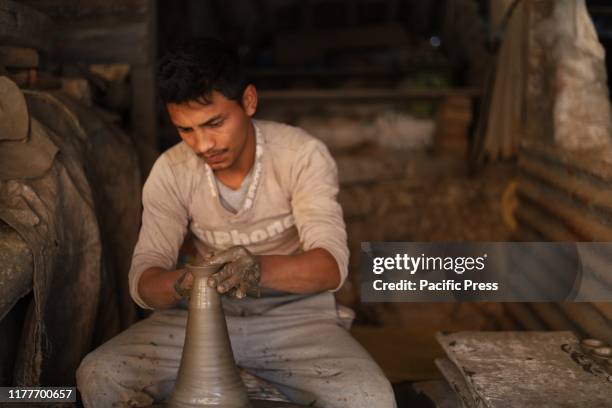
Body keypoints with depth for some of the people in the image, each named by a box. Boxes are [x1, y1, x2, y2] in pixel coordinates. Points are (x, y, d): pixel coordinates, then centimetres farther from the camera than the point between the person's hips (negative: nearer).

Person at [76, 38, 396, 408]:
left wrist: (260, 269, -45)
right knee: (98, 378, -19)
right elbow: (143, 278, -10)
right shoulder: (171, 171, -8)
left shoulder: (302, 154, -16)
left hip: (296, 313, -2)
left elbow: (332, 264, -24)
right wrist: (184, 282, -35)